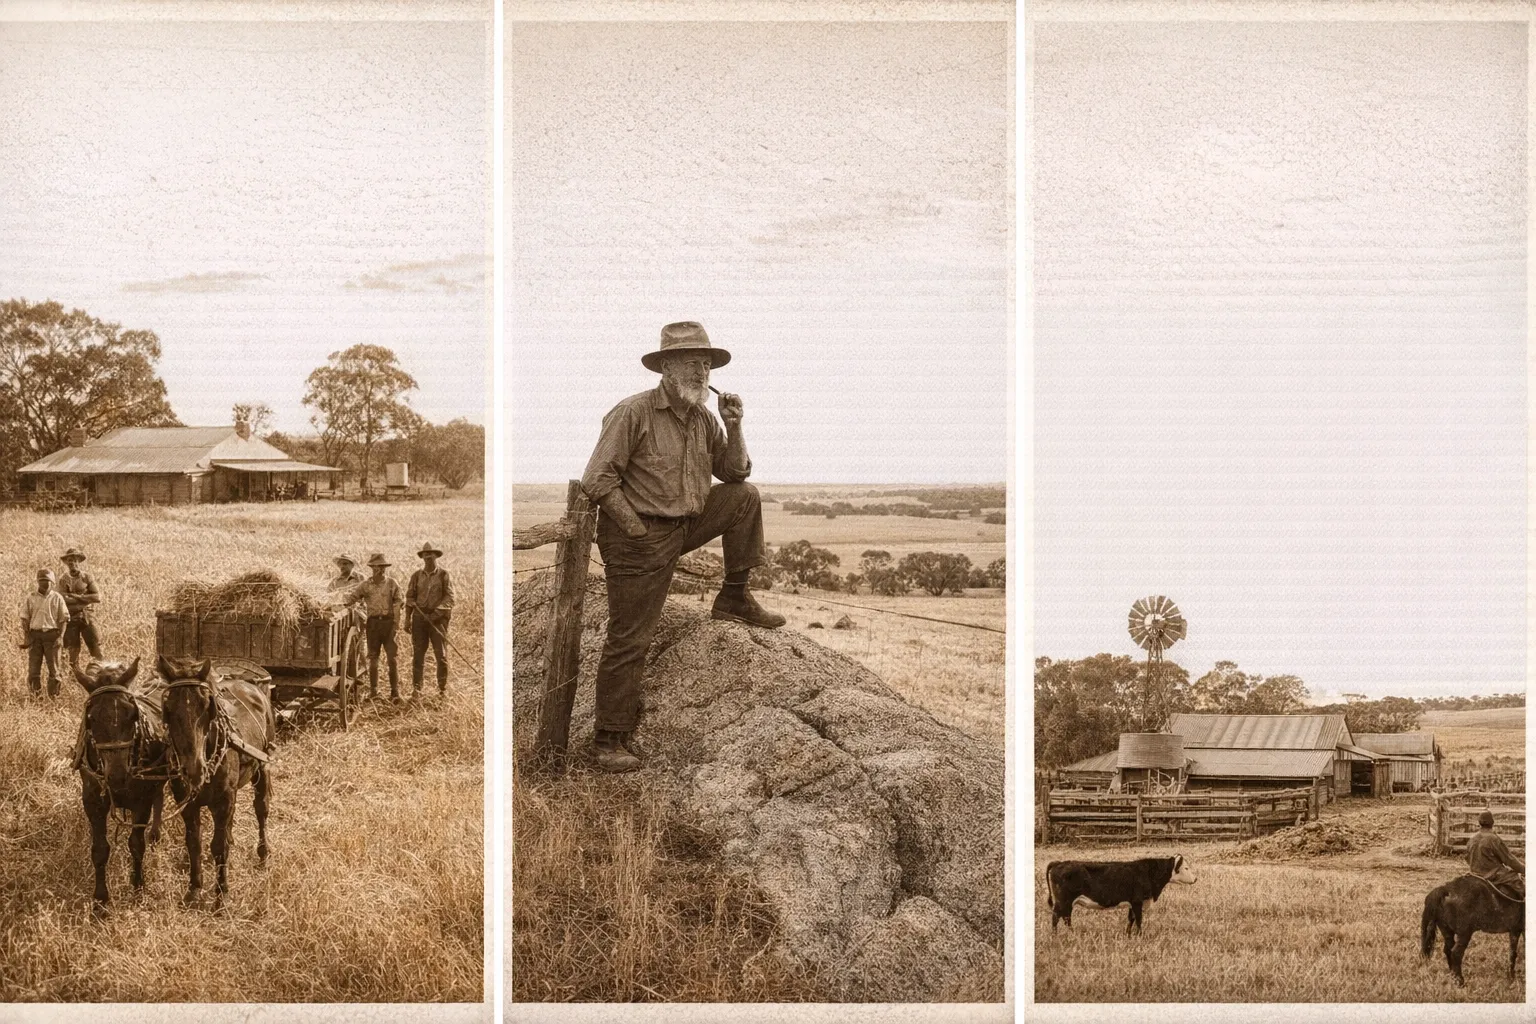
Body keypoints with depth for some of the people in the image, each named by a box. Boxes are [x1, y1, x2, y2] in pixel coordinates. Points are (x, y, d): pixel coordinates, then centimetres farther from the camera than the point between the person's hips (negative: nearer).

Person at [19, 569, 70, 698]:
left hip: (52, 634, -1)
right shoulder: (30, 598, 5)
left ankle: (53, 695, 10)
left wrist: (59, 636, -7)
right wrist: (26, 638, -4)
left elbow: (63, 619, 3)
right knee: (33, 668, 0)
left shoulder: (57, 598, 3)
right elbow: (25, 619, 5)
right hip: (34, 634, 1)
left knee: (54, 668, 2)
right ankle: (36, 695, 9)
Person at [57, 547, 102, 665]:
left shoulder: (87, 577, 6)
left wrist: (77, 596, -10)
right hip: (70, 618, 0)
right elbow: (62, 599, -10)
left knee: (96, 646, -6)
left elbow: (98, 597, -4)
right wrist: (86, 600, -11)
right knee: (73, 651, 3)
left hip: (86, 616, 0)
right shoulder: (63, 580, 5)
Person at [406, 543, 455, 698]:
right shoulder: (416, 575, 9)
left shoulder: (443, 575, 2)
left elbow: (449, 597, -3)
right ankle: (416, 689, 4)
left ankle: (442, 688, 6)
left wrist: (436, 613, -14)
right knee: (418, 653, 0)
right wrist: (408, 619, 5)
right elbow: (409, 597, 12)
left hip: (438, 617, -2)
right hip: (419, 617, 2)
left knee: (440, 653, -2)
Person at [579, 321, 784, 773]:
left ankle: (734, 598, 8)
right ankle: (610, 739, 2)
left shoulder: (704, 420, 8)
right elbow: (597, 480, -15)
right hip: (638, 537, -7)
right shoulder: (634, 413, -13)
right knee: (630, 640, -6)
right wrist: (637, 530, -16)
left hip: (686, 525, 7)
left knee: (745, 496, -2)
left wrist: (733, 427, -3)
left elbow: (735, 472, 13)